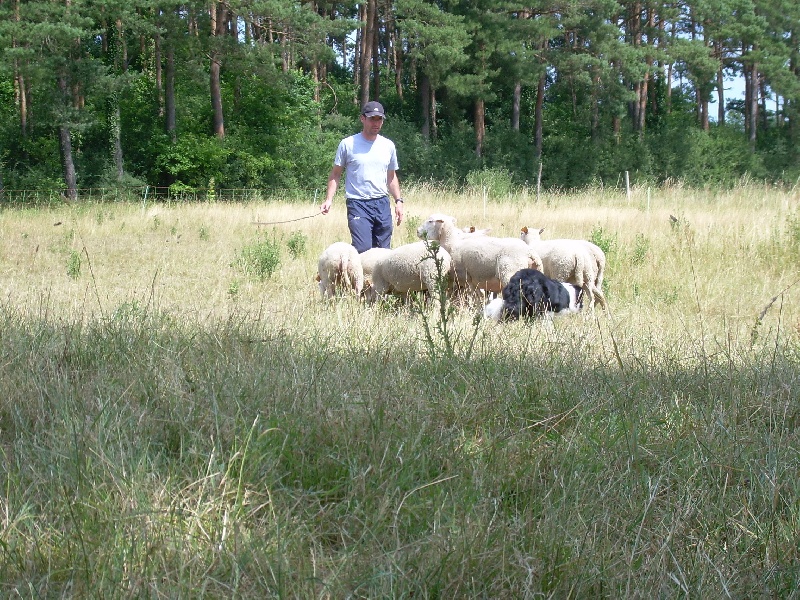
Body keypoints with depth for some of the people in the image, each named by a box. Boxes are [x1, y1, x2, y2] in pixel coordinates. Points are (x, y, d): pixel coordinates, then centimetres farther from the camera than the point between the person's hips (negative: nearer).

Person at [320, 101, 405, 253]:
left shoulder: (388, 146, 12)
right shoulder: (348, 144, 0)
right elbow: (336, 174, 4)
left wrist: (398, 201, 11)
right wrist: (329, 199, -8)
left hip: (382, 204, 4)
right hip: (358, 204, -4)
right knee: (363, 250, -18)